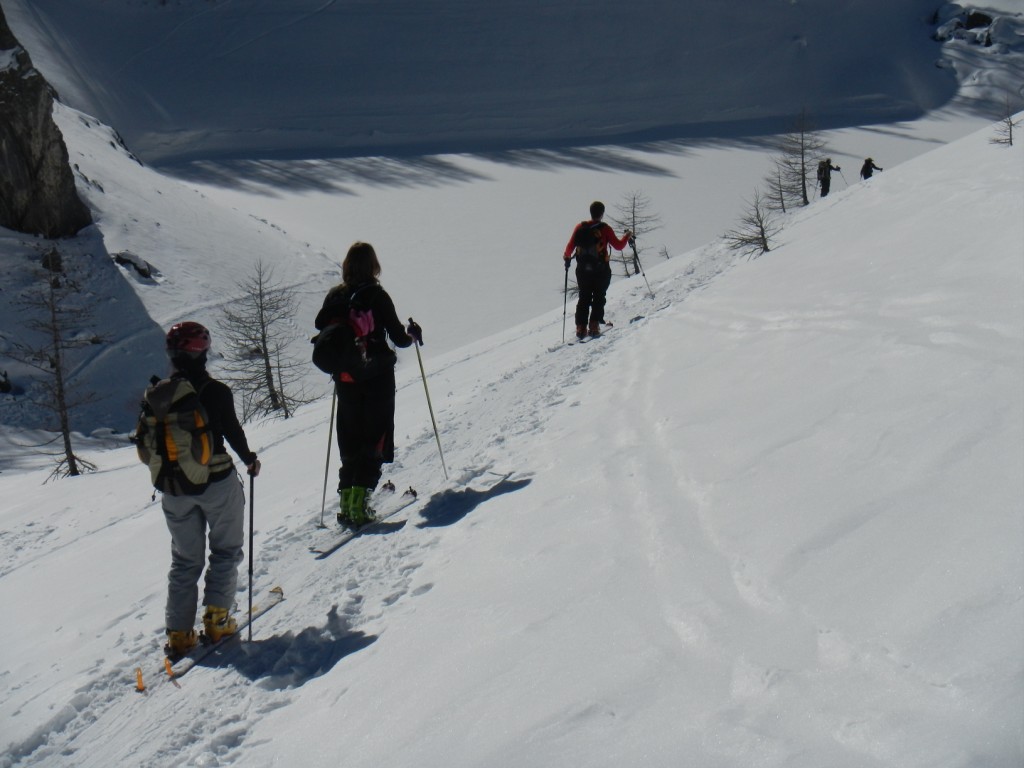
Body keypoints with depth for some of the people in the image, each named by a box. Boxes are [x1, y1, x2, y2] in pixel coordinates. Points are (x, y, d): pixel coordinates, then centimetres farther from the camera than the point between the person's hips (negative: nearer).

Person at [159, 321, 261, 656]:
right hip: (217, 482, -3)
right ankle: (216, 618, 4)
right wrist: (249, 460, 10)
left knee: (184, 559, 14)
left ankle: (179, 632, 10)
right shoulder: (215, 391, -14)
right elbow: (233, 432, -9)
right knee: (226, 550, 14)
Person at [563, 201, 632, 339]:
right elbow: (618, 246, -5)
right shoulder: (605, 229, -9)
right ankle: (594, 325, -4)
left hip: (582, 270, 3)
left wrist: (567, 256, 24)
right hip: (601, 270, -3)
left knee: (584, 298, 13)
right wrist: (627, 236, 13)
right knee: (598, 298, 8)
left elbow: (570, 246, 3)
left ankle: (581, 327, 6)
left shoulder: (580, 227, 0)